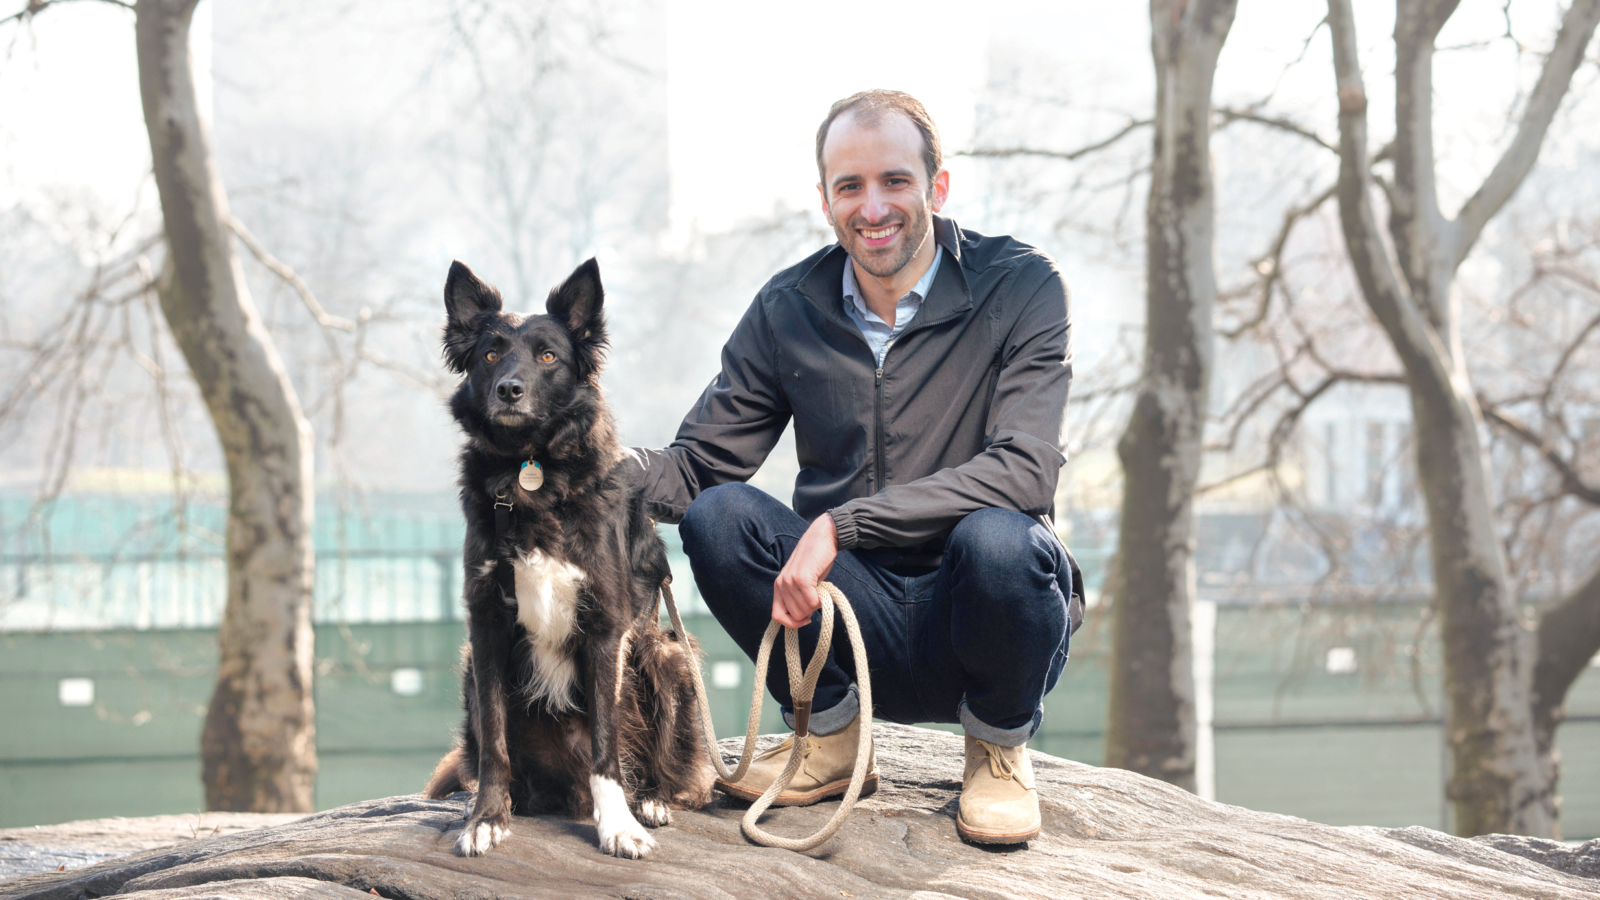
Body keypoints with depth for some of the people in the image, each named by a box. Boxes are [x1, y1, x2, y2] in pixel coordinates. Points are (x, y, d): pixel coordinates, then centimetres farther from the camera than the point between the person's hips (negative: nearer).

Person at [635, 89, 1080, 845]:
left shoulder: (1019, 288, -9)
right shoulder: (788, 310, 3)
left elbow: (1024, 471, -23)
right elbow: (697, 464, 2)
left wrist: (841, 524, -30)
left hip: (971, 615, -3)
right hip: (855, 623, 3)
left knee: (997, 540, -36)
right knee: (715, 517, -21)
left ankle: (999, 747, -3)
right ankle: (831, 733, 2)